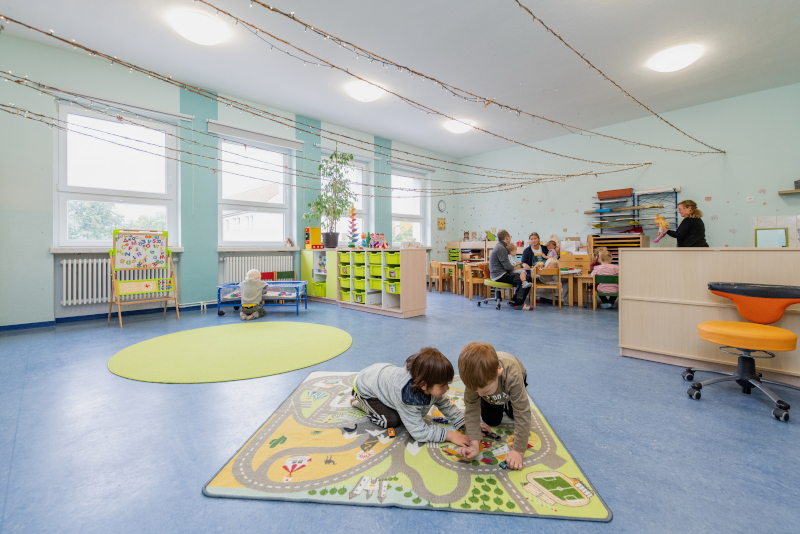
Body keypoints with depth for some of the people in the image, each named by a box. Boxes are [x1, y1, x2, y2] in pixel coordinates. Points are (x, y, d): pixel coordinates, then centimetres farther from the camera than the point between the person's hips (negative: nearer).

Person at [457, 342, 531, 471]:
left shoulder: (513, 376, -49)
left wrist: (518, 451, -39)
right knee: (492, 421, 1)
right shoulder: (474, 379, -41)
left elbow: (523, 414, -41)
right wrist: (474, 444, -38)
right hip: (487, 379, 1)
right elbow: (471, 410, -31)